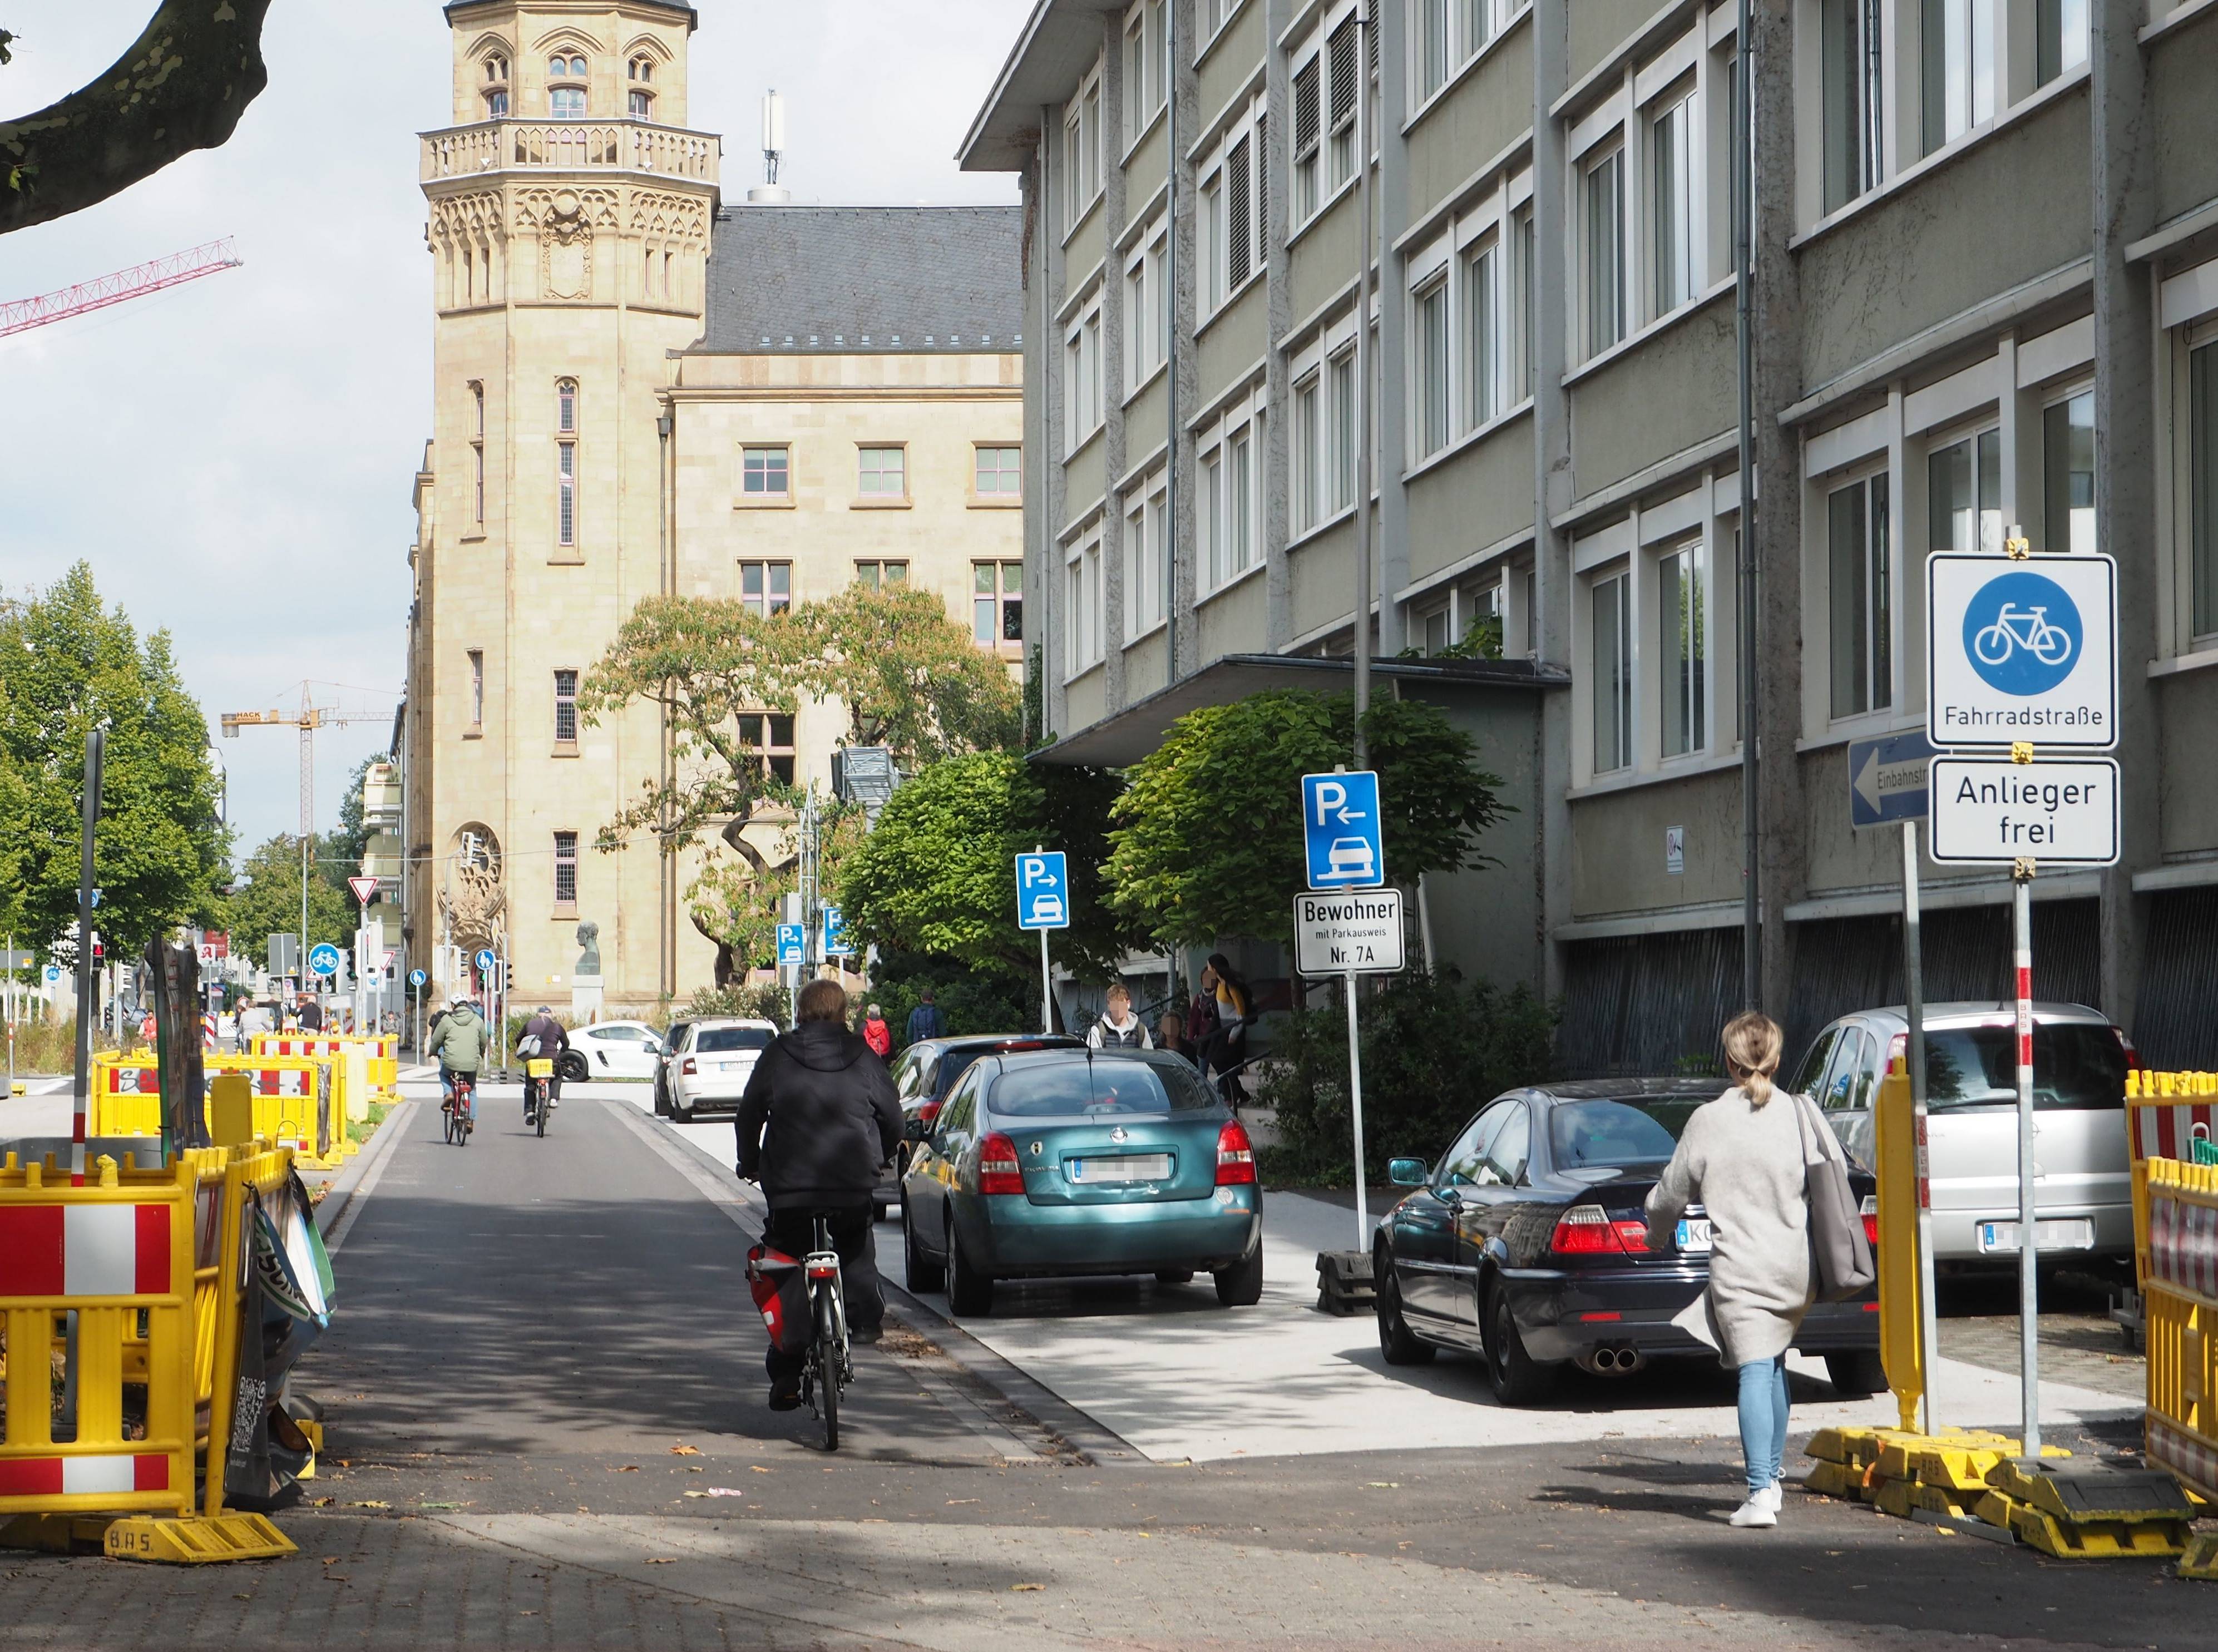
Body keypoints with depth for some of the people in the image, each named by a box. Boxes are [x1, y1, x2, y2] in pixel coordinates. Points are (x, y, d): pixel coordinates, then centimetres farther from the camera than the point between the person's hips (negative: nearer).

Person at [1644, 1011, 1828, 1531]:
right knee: (1774, 1364, 20)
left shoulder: (1709, 1121, -5)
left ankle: (1760, 1493, -19)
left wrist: (1657, 1235, 25)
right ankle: (1771, 1477, 27)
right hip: (1798, 1266, 3)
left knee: (1754, 1371, -8)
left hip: (1740, 1268, -3)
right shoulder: (1802, 1114, 0)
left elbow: (1672, 1193, 4)